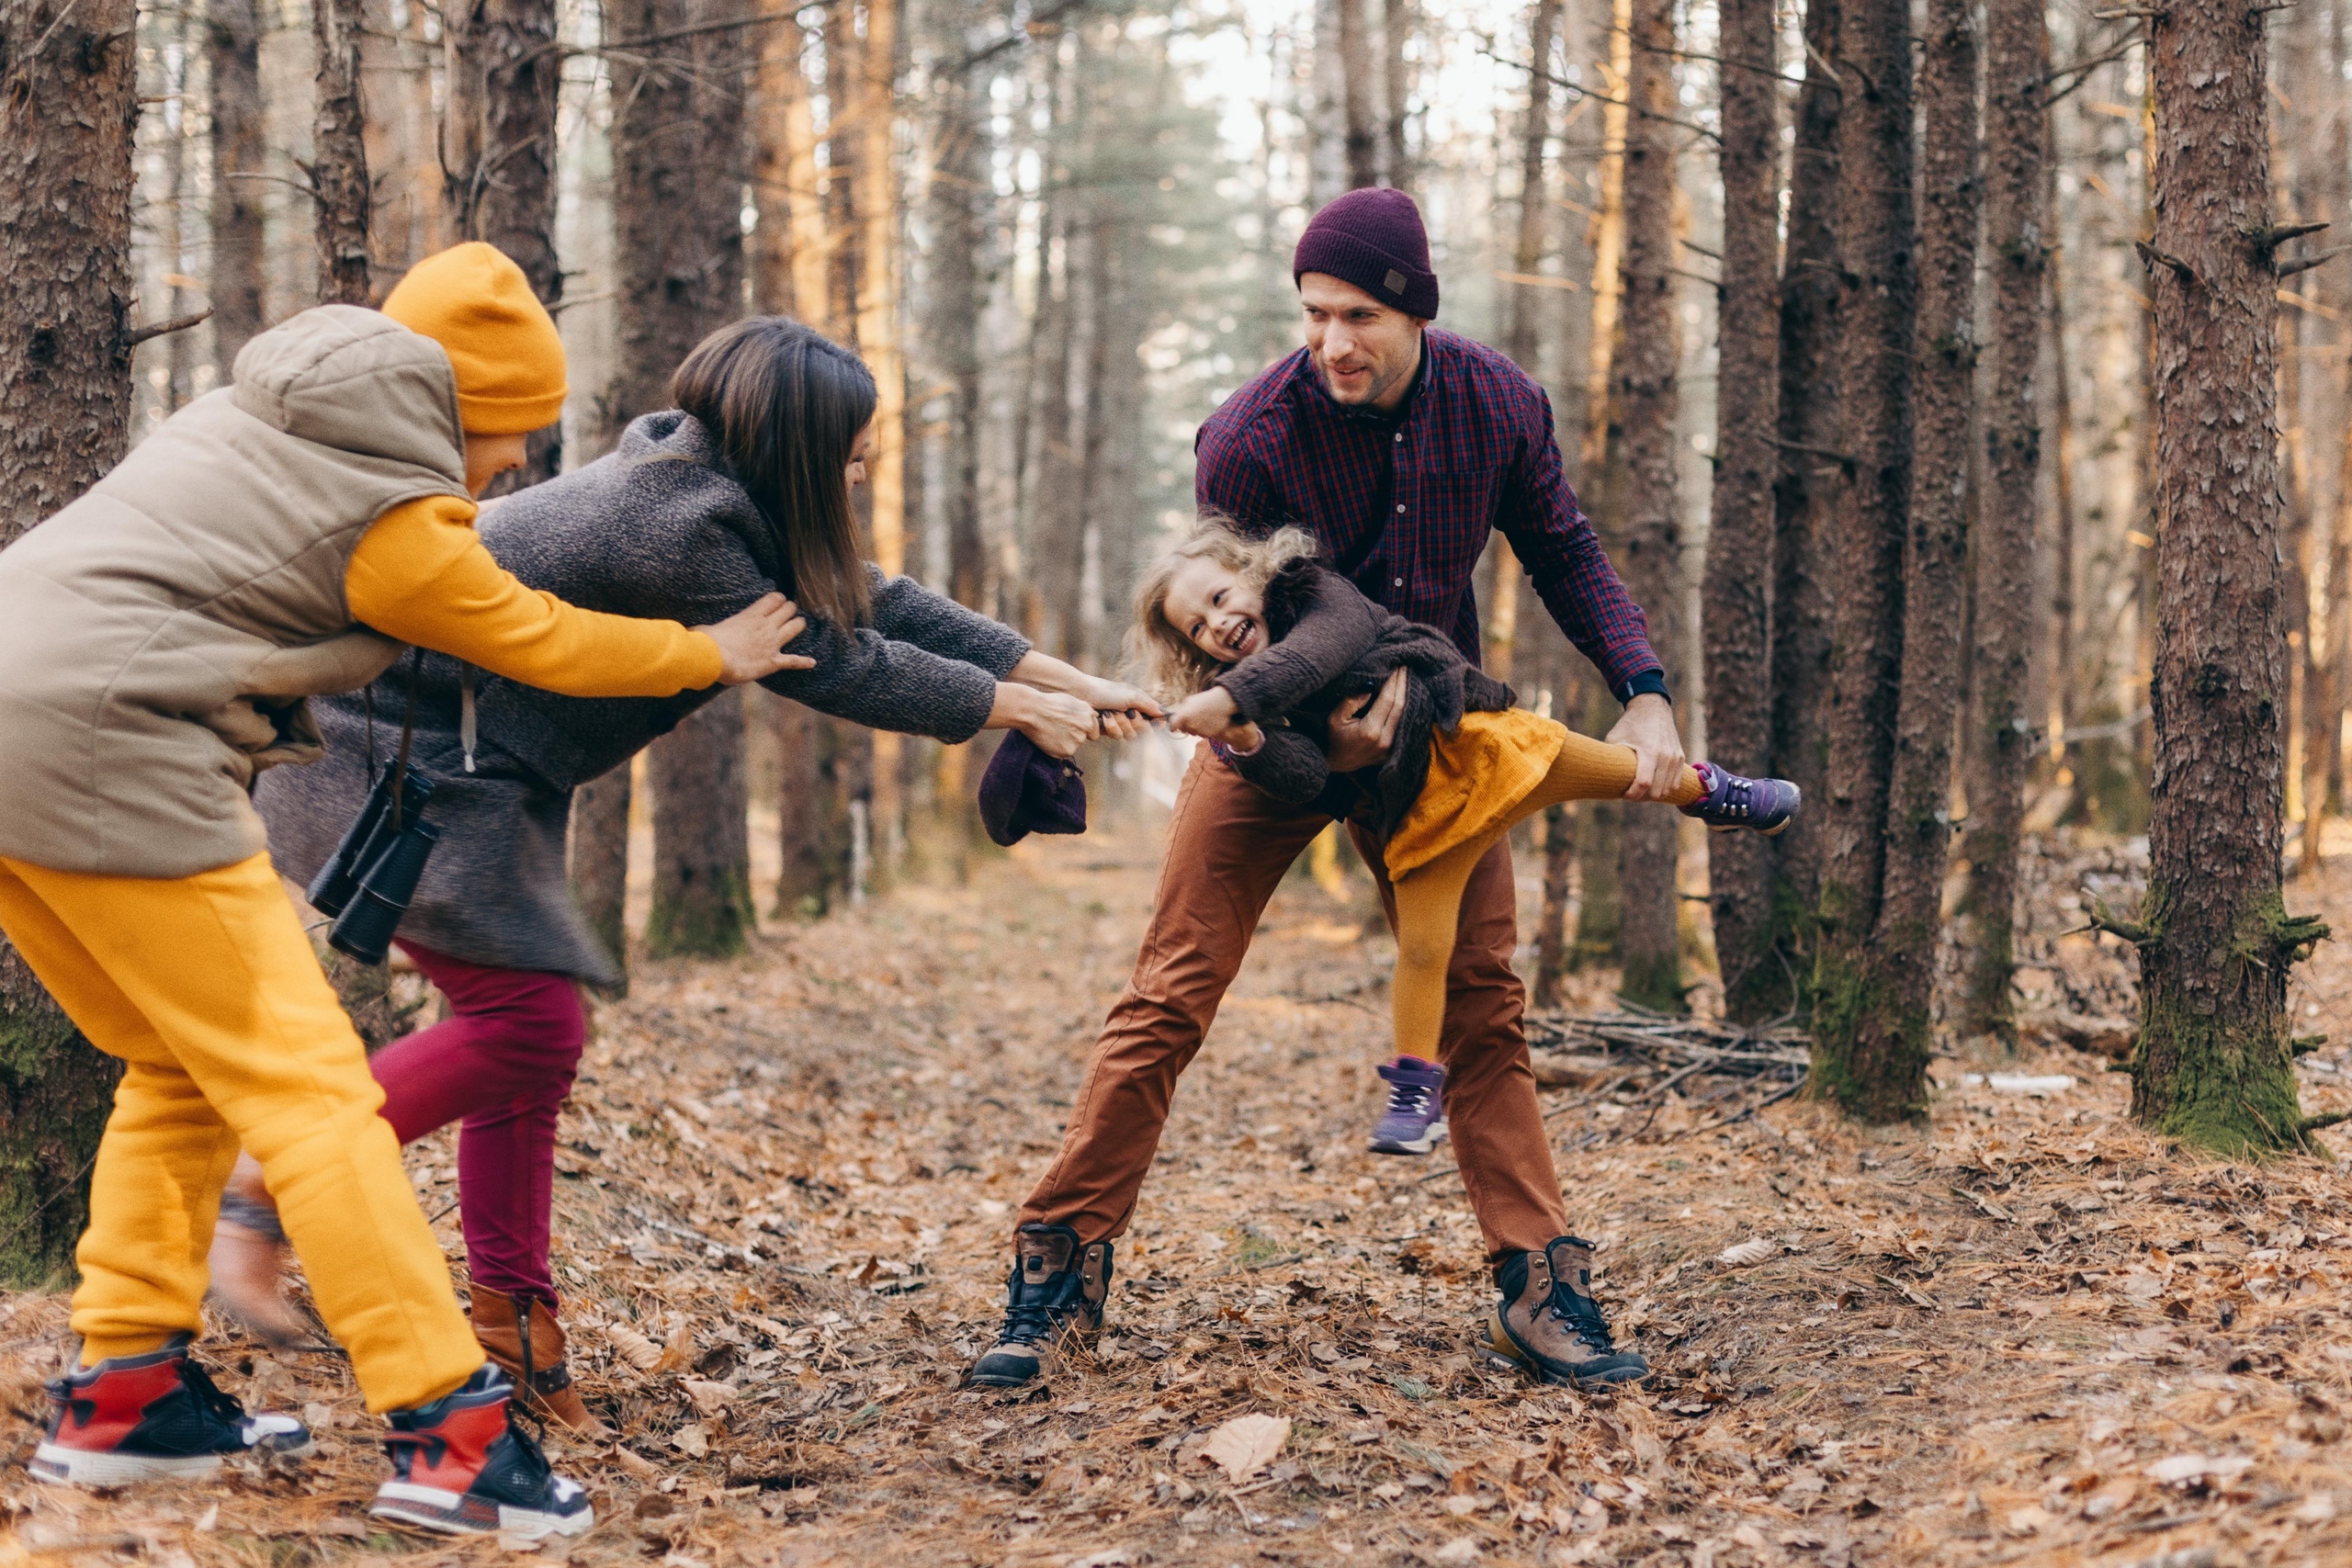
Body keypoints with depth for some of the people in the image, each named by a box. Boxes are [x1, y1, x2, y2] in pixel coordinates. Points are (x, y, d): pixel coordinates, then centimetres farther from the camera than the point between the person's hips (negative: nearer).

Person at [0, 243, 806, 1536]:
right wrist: (714, 655, 25)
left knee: (183, 1068, 20)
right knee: (303, 1080, -7)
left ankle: (123, 1392, 21)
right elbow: (543, 643, 10)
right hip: (105, 750, -9)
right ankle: (448, 1432, -9)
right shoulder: (399, 522, -5)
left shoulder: (254, 411, 18)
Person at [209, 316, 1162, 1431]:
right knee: (527, 1023, -16)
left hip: (479, 770, 11)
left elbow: (877, 603, 7)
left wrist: (1074, 683, 6)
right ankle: (263, 1196, -8)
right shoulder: (679, 526, -25)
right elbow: (828, 663, -18)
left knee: (530, 1038, 9)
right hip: (399, 750, -11)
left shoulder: (718, 493, 5)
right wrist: (1020, 709, -8)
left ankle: (514, 1330, 14)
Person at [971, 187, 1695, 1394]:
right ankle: (1057, 1274, -1)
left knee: (1481, 1001, 2)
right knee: (1170, 997, -8)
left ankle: (1541, 1285, 8)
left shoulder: (1496, 404, -13)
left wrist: (1643, 691, -10)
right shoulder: (1250, 438, -23)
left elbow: (1565, 555, 2)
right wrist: (1325, 727, -31)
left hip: (1428, 731, 3)